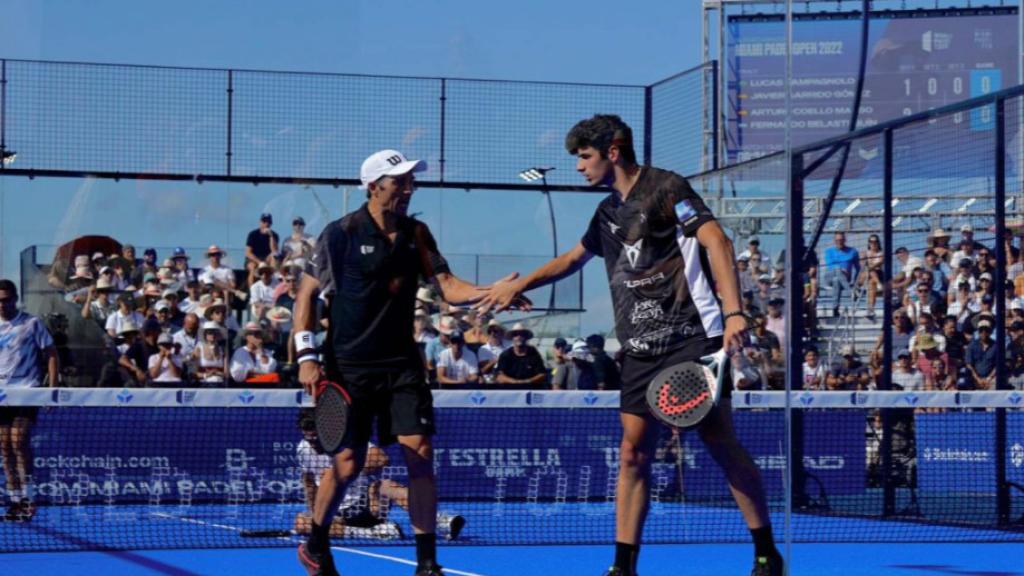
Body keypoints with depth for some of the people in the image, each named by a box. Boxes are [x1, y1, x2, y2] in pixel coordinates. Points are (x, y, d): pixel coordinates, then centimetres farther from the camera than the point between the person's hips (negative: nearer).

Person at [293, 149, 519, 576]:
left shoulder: (416, 234, 7)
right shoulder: (341, 234, -5)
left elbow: (447, 286, 1)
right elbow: (307, 294, -2)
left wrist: (492, 292, -19)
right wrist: (306, 357, -10)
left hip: (402, 364, 4)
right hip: (349, 368, -4)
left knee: (420, 452, -8)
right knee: (348, 464, -2)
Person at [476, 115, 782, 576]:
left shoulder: (665, 188, -6)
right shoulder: (609, 211, 18)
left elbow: (716, 241, -16)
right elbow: (573, 258, 36)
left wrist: (732, 311, -27)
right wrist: (519, 284, 33)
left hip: (692, 339, -7)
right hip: (640, 349, 7)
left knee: (721, 443, -4)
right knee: (633, 451, 1)